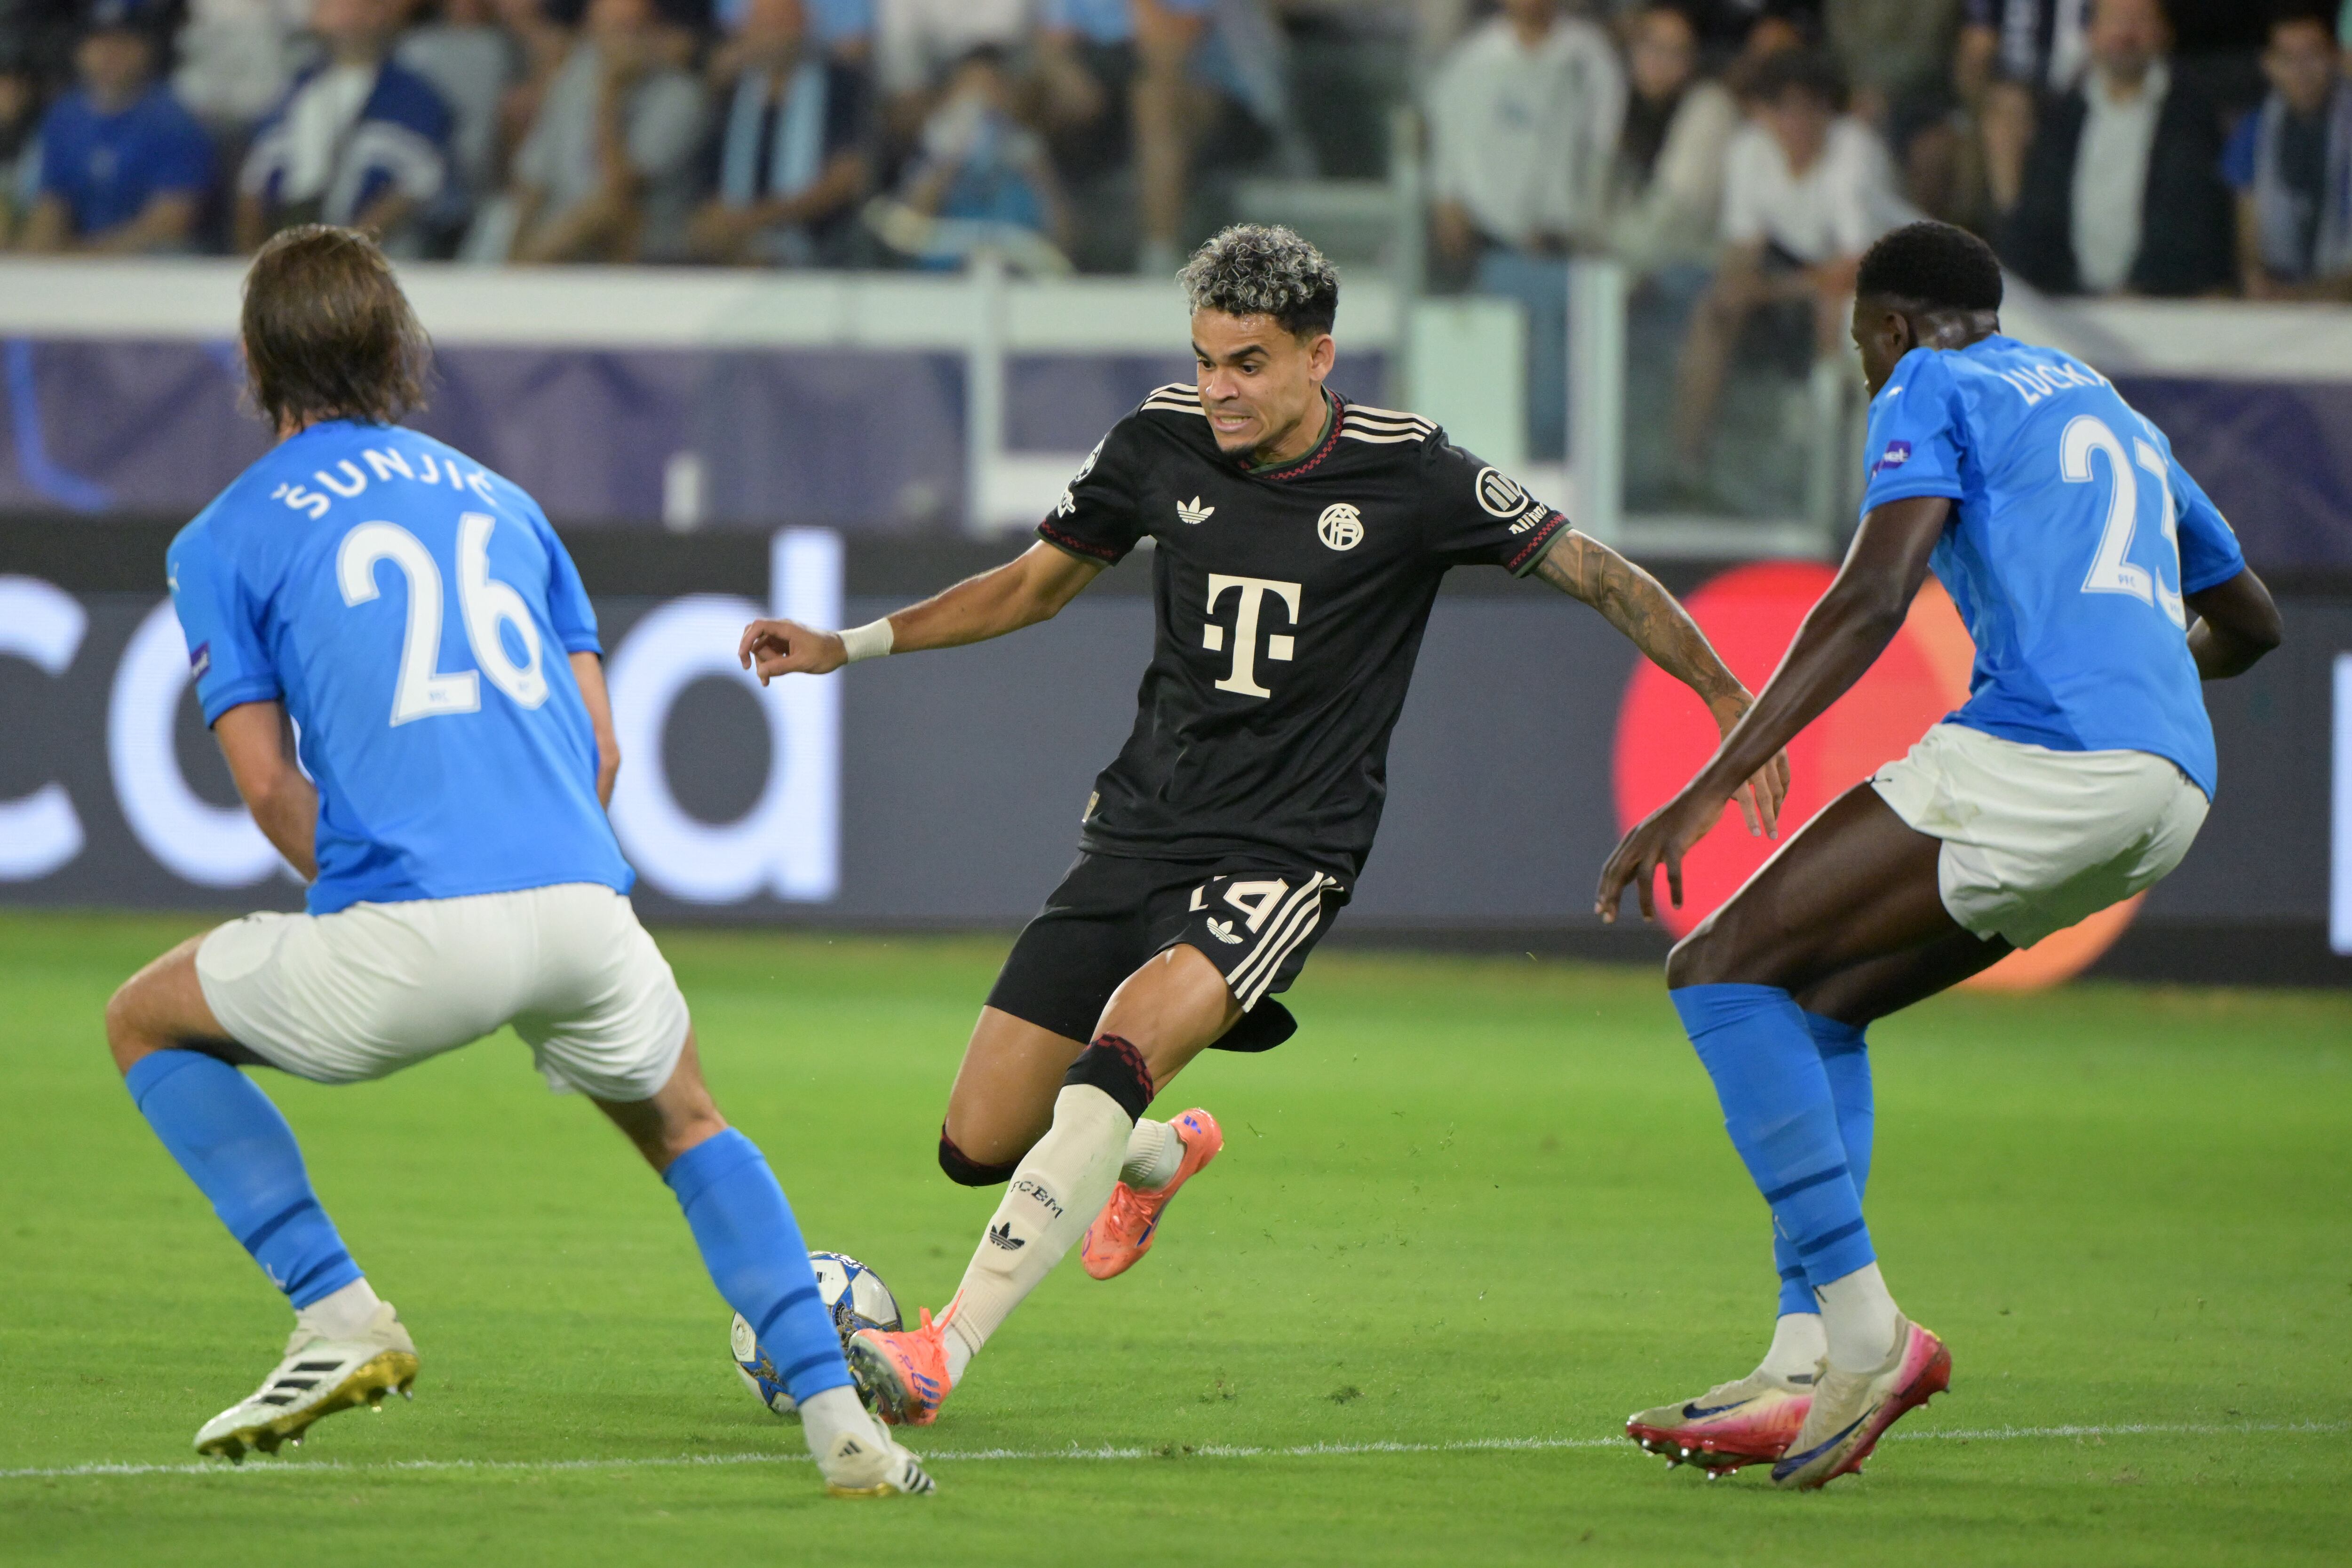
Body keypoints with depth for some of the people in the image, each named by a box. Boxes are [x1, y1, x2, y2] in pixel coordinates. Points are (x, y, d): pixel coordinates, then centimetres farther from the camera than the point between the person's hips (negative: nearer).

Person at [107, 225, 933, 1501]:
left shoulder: (222, 542, 11)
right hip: (583, 905, 4)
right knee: (685, 1127, 31)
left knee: (146, 1022, 22)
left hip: (413, 927, -4)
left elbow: (269, 784, 4)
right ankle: (839, 1419, 13)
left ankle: (337, 1314, 7)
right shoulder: (498, 500, 24)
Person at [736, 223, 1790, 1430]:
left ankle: (941, 1353, -32)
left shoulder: (1405, 473, -9)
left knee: (1122, 1051, -31)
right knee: (978, 1145, 1)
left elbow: (1589, 571, 0)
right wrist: (850, 646, 10)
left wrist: (1733, 704, 0)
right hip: (1140, 826, 5)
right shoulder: (1164, 444, 2)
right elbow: (1036, 585, 17)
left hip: (1284, 855, -5)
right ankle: (1162, 1154, 37)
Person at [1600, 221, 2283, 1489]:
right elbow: (2248, 622, 42)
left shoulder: (1933, 388, 7)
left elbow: (1872, 601, -10)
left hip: (2041, 750, -9)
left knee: (1722, 973, -5)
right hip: (2172, 786, 9)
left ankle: (1860, 1323, -17)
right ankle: (1805, 1370, 6)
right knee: (1820, 1003, 19)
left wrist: (1707, 791, -14)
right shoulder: (2113, 417, 31)